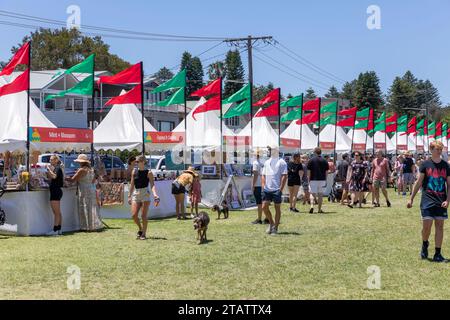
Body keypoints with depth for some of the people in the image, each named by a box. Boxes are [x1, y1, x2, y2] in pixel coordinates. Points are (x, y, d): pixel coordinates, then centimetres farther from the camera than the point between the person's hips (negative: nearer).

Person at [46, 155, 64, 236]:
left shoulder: (57, 168, -11)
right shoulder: (55, 168, 18)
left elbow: (54, 176, -30)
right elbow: (50, 178, 22)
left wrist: (49, 169, -18)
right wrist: (48, 172, 11)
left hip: (56, 191, -10)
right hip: (55, 192, 10)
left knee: (56, 212, -9)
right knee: (58, 212, 11)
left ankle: (55, 230, -9)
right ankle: (59, 230, 14)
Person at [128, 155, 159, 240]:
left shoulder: (148, 172, -3)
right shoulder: (134, 171, 8)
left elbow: (152, 184, -10)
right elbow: (132, 184, 14)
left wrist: (154, 194, -26)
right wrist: (129, 195, 13)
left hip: (145, 194, -4)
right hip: (136, 194, 4)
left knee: (144, 215, -4)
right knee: (134, 215, -4)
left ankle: (144, 234, 8)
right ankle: (140, 229, 21)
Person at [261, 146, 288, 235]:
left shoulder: (281, 162, -5)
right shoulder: (267, 162, 15)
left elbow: (284, 176, -9)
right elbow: (263, 175, 18)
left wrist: (281, 189, -15)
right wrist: (263, 186, 6)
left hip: (276, 189, -6)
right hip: (267, 189, 6)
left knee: (277, 208, 2)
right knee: (264, 207, 1)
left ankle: (275, 228, 8)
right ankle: (271, 223, 19)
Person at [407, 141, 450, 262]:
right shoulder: (425, 164, 0)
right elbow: (419, 182, 3)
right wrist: (411, 199, 2)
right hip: (427, 200, -2)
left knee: (439, 226, 2)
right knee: (426, 225, -7)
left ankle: (437, 254, 9)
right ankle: (425, 244, 23)